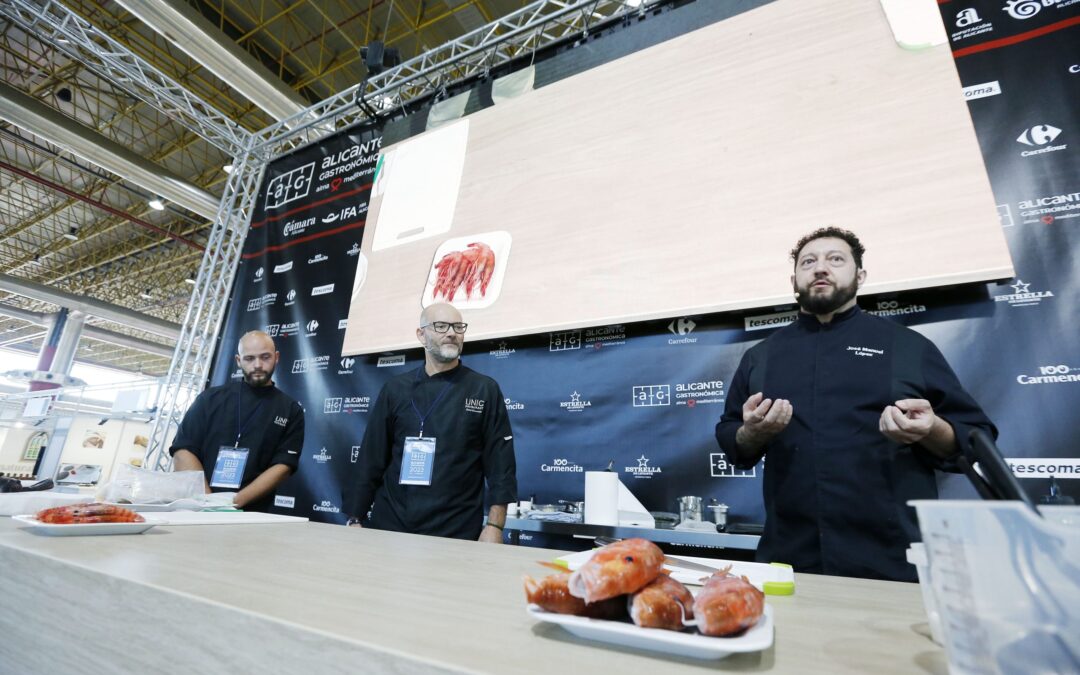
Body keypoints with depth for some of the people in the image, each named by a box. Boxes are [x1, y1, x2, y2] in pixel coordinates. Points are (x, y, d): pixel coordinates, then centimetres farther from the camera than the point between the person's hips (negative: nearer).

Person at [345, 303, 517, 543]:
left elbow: (500, 465, -5)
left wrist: (494, 526, -10)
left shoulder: (485, 390, -3)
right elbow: (371, 460, 5)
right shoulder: (396, 389, 4)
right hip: (390, 525, 2)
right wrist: (356, 519, 3)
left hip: (457, 533, -2)